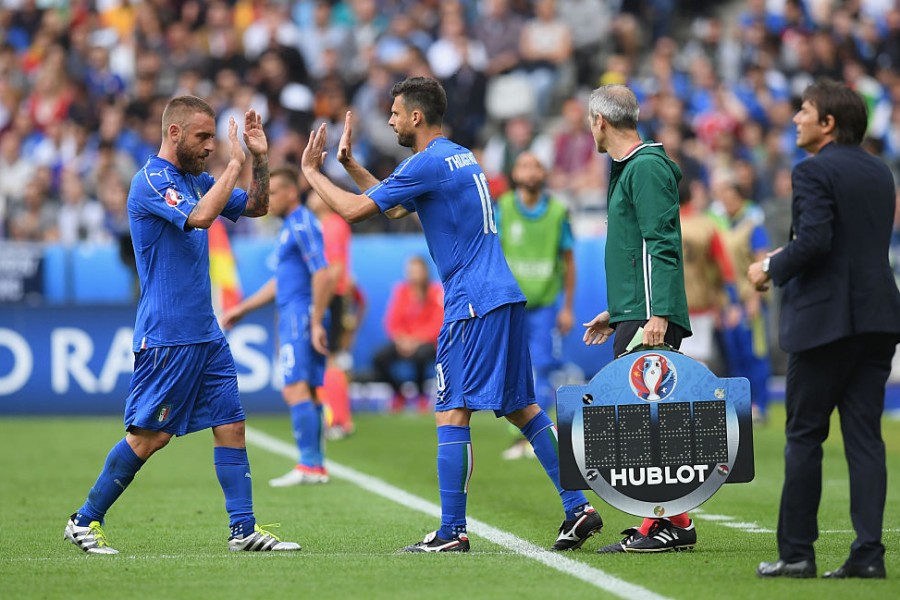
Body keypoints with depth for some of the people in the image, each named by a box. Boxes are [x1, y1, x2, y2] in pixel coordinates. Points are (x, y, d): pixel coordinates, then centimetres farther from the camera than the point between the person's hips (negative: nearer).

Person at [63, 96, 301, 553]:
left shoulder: (196, 180, 13)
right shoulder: (149, 182, -12)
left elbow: (256, 207, 22)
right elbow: (200, 216, -28)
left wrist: (259, 157, 6)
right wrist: (235, 163, -20)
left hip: (205, 335, 8)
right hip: (166, 337, -8)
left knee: (231, 426, 3)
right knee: (149, 436, -6)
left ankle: (244, 529, 4)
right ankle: (85, 520, 6)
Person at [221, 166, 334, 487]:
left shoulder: (303, 224, -12)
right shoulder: (291, 226, 20)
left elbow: (323, 276, -19)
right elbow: (280, 282, 29)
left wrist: (316, 323, -22)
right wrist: (242, 309, 29)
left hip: (302, 316, -10)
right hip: (292, 317, 10)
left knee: (295, 390, -14)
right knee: (308, 393, 8)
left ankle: (309, 465, -16)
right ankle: (317, 466, 8)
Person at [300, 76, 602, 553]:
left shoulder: (428, 163, -11)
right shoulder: (460, 157, 19)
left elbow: (354, 210, -11)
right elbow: (393, 206, 32)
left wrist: (311, 171, 4)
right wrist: (349, 164, 30)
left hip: (474, 304, -10)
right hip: (502, 297, 10)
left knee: (452, 413, -8)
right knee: (520, 406, 11)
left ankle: (452, 532, -9)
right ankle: (578, 508, 8)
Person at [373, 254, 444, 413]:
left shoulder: (436, 292, -8)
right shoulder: (401, 290, 1)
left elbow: (437, 324, -15)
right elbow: (392, 321, -2)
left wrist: (415, 340, -25)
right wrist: (401, 339, -21)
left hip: (428, 342, -3)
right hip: (404, 339, 3)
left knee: (420, 354, -40)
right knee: (379, 358, -24)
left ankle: (421, 395, -10)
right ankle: (398, 394, 2)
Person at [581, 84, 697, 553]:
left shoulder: (647, 167, -10)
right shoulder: (627, 168, 22)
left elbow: (663, 246, -18)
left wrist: (658, 315, -25)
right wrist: (615, 312, 29)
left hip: (652, 320, -10)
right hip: (634, 317, 10)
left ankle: (673, 524, -13)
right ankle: (663, 520, 11)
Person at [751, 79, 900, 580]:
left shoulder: (813, 172, -11)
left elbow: (814, 242, -22)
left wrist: (772, 270, -5)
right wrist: (788, 259, 21)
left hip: (826, 318, -7)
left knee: (804, 436, 1)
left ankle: (796, 552, 3)